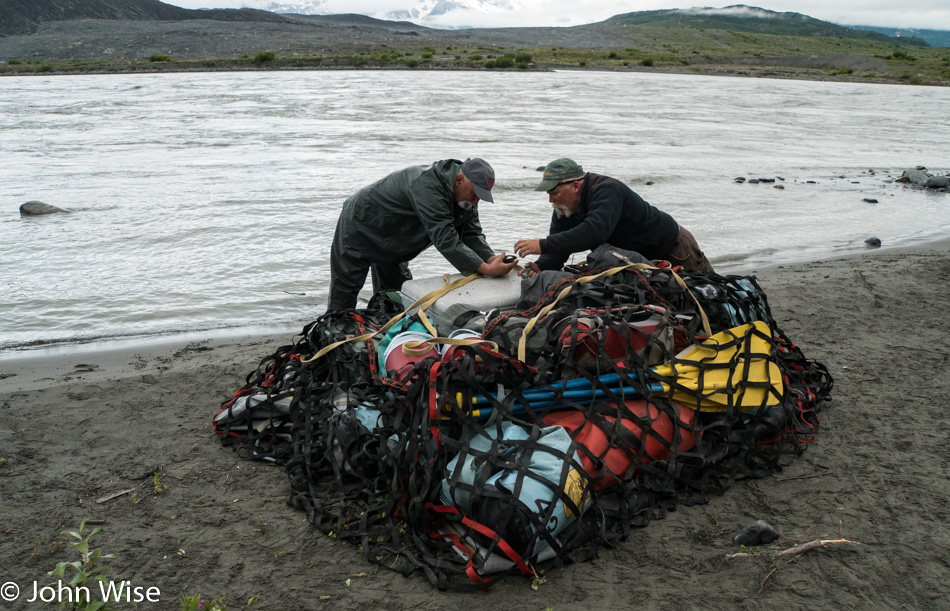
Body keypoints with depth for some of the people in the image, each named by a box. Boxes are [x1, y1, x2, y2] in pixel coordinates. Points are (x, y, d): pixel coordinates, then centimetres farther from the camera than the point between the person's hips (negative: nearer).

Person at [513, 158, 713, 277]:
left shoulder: (608, 191, -35)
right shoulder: (564, 209, -9)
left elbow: (594, 232, -51)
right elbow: (558, 251, -12)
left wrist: (543, 245, -55)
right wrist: (541, 266, -36)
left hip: (673, 248, -7)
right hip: (638, 260, 8)